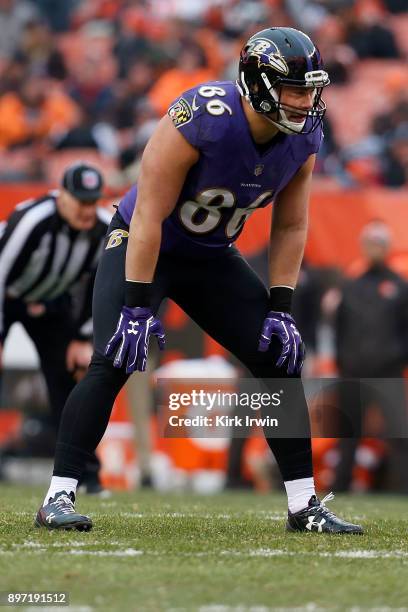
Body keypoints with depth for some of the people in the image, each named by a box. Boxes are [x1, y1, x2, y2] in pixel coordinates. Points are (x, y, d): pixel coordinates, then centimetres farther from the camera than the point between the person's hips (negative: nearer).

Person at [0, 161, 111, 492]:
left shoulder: (106, 230, -19)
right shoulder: (31, 220, -35)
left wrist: (84, 339, -2)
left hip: (51, 303, 4)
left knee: (68, 381, -2)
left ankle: (86, 475, 5)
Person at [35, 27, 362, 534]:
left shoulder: (302, 139, -13)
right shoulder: (200, 121, -32)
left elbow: (290, 227, 1)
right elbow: (149, 216, -28)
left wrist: (280, 307, -5)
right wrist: (137, 306, -28)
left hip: (212, 258, 6)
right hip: (142, 246, -6)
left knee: (280, 359, 0)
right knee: (114, 361, -22)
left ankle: (305, 506, 8)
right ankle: (58, 498, -16)